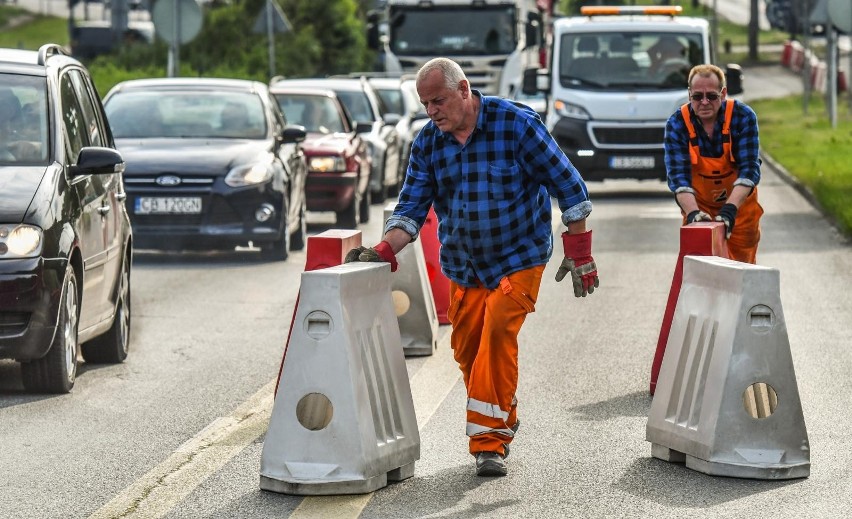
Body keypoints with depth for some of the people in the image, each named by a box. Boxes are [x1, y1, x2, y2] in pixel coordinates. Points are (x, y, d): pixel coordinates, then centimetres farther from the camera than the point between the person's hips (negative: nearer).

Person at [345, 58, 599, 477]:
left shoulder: (516, 124, -15)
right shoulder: (428, 142, -1)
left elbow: (567, 186, -10)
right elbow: (412, 207, -2)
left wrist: (579, 252, -11)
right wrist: (383, 251, -20)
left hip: (518, 258, -5)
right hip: (463, 265, 5)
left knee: (498, 332, -19)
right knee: (466, 348, 3)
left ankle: (489, 440, -15)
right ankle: (503, 423, 24)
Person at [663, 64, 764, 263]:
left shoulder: (743, 116, -19)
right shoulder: (677, 124, -17)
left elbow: (749, 169, -24)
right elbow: (678, 174, -24)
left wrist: (730, 209, -39)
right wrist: (692, 211, -42)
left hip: (740, 204, 0)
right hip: (698, 206, 0)